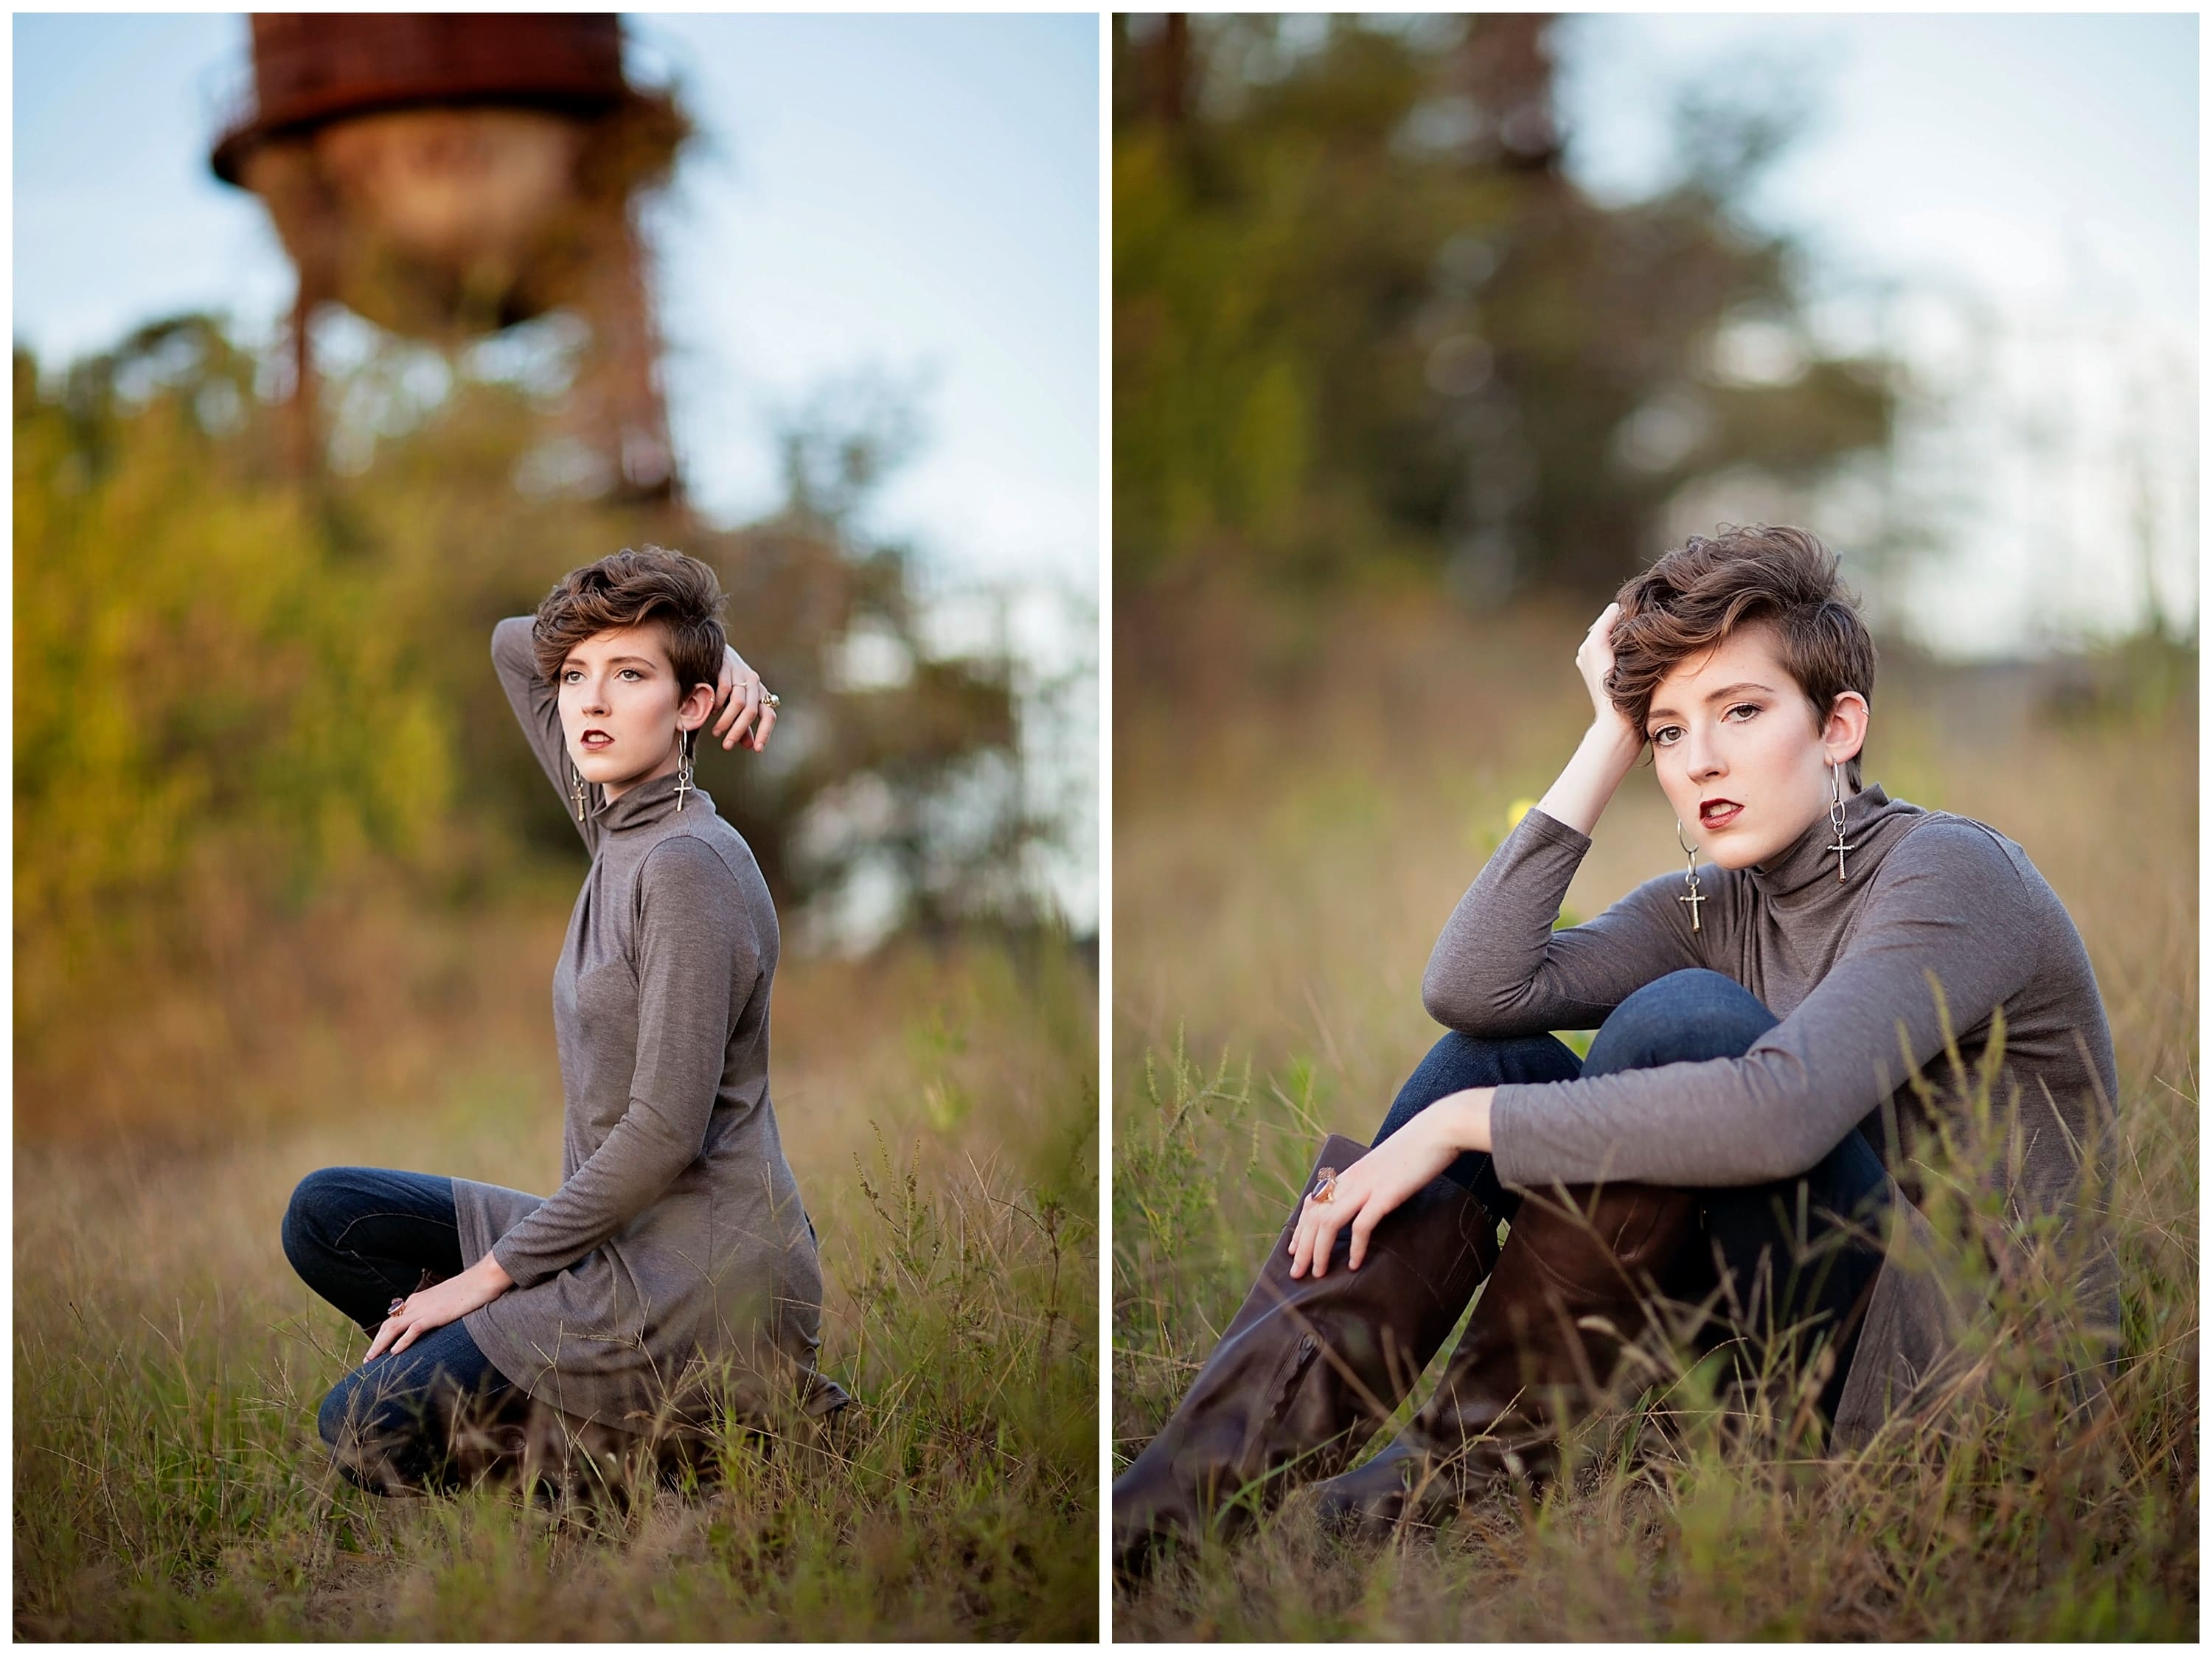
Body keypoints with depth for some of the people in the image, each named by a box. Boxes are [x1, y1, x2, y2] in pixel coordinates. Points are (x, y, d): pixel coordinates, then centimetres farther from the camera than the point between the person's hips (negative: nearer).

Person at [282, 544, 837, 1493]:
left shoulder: (690, 864, -18)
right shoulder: (618, 827, 8)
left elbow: (665, 1131, -22)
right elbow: (513, 646, 22)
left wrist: (491, 1272, -14)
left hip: (699, 1277, -9)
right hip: (616, 1242, 9)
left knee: (367, 1430, -11)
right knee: (324, 1216, 10)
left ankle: (726, 1411, -2)